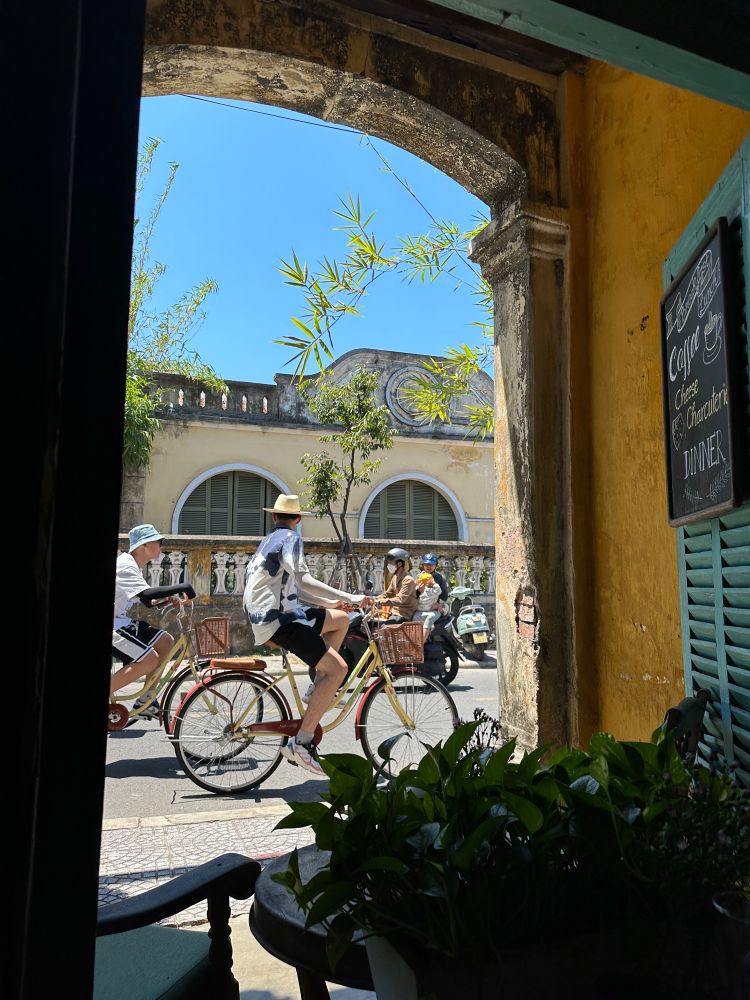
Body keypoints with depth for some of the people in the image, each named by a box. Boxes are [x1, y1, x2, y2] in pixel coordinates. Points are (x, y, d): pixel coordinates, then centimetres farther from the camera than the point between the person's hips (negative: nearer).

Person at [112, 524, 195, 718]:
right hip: (112, 625, -10)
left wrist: (167, 597, -3)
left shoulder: (134, 566, 13)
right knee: (149, 659, -20)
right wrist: (181, 587, -30)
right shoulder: (125, 565, -18)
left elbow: (148, 602, 16)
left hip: (120, 621, 10)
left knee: (166, 642, 3)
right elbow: (146, 594, -33)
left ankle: (145, 702, 9)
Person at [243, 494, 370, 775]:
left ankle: (318, 689, 14)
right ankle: (300, 743, -17)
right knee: (338, 668, -16)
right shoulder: (290, 538, -8)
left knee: (340, 619, 17)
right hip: (277, 620, -10)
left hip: (274, 613, 10)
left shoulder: (269, 541, 21)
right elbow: (303, 580, -22)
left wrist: (328, 602, 20)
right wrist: (351, 597, -21)